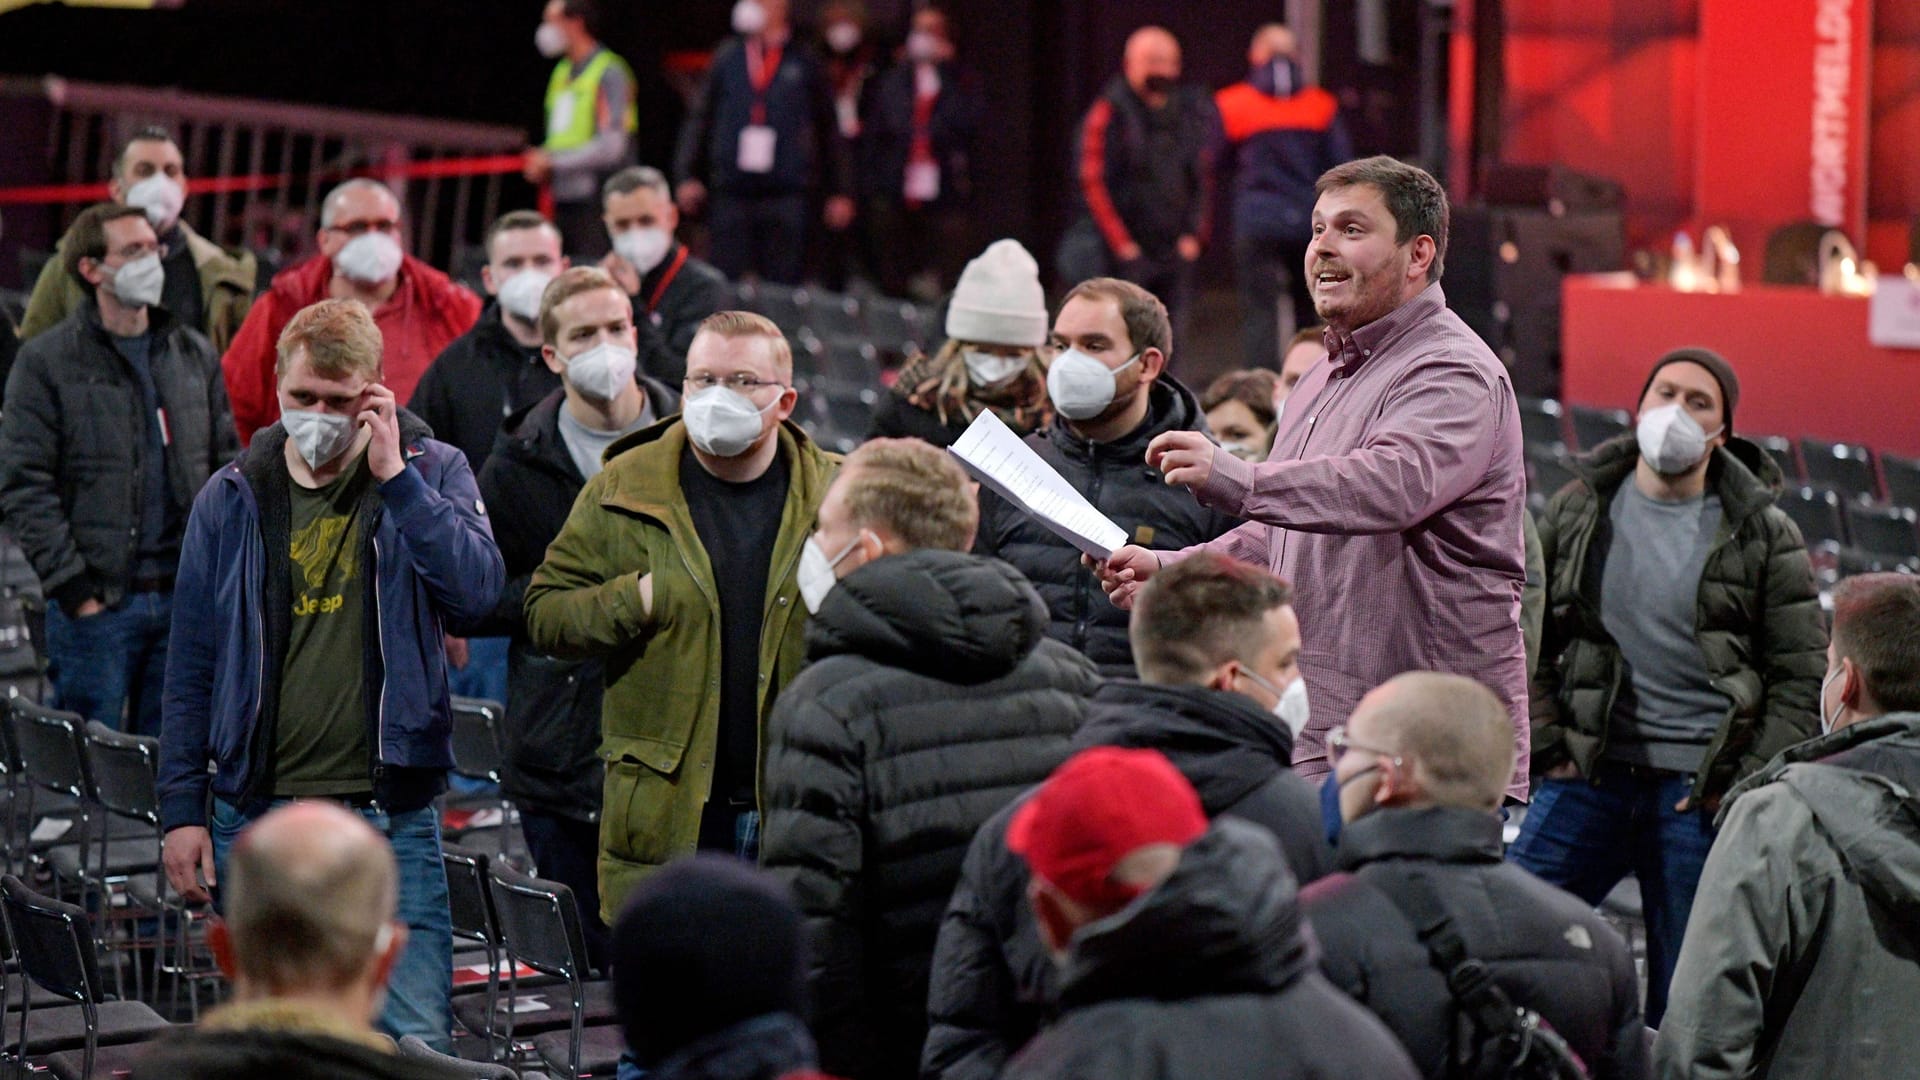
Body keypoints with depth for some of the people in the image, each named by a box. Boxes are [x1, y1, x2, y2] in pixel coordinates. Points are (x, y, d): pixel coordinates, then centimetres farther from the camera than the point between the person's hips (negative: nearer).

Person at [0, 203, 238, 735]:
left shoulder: (195, 354, 12)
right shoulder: (46, 362, -3)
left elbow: (228, 464, 15)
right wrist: (72, 585, -12)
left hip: (187, 596, 4)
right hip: (97, 602, -4)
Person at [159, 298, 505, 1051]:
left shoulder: (432, 473, 3)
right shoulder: (232, 498, 7)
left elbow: (476, 590, -15)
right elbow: (191, 664, 10)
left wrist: (393, 476, -17)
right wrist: (182, 806, 5)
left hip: (391, 816, -2)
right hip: (257, 808, 2)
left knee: (415, 1037, -7)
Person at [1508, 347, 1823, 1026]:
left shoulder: (1763, 536, 2)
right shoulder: (1579, 511, 8)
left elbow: (1802, 677, 3)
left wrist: (1743, 787, -5)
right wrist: (1545, 750, 2)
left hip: (1697, 791, -2)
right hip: (1586, 778, 2)